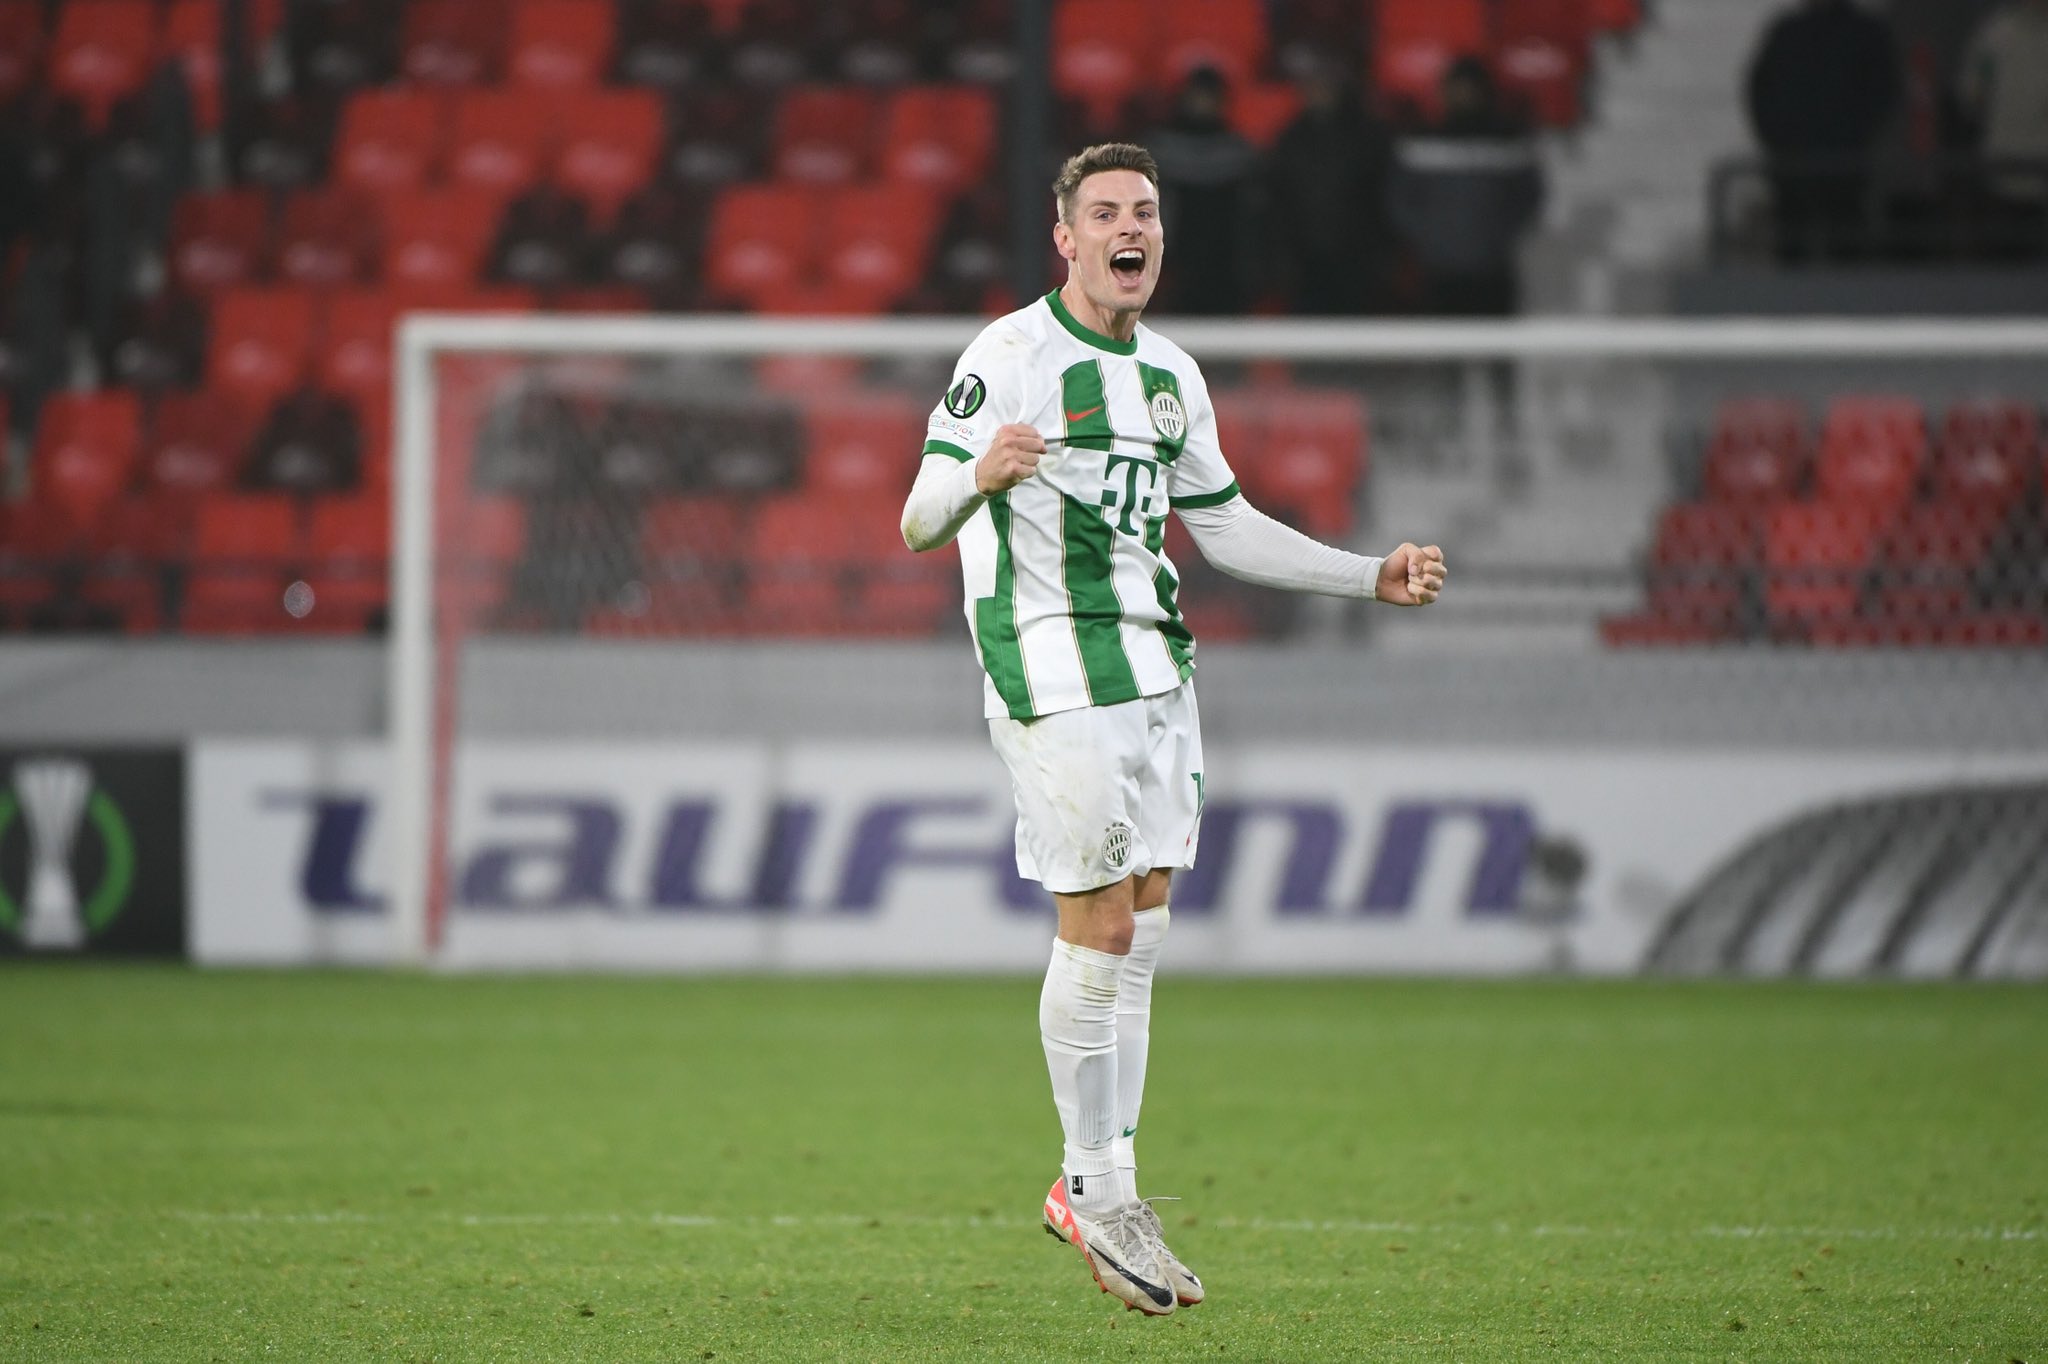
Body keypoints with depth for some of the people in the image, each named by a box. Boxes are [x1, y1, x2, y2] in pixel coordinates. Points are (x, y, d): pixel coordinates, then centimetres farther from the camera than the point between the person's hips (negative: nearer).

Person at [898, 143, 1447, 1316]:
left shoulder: (1170, 373, 14)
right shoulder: (1011, 355, -9)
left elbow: (1224, 524, 24)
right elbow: (920, 522, -16)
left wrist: (1375, 577, 19)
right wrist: (980, 476, -38)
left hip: (1154, 668, 7)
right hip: (1055, 676, -7)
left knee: (1140, 931, 8)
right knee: (1098, 931, -7)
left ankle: (1099, 1187, 16)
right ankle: (1099, 1194, 3)